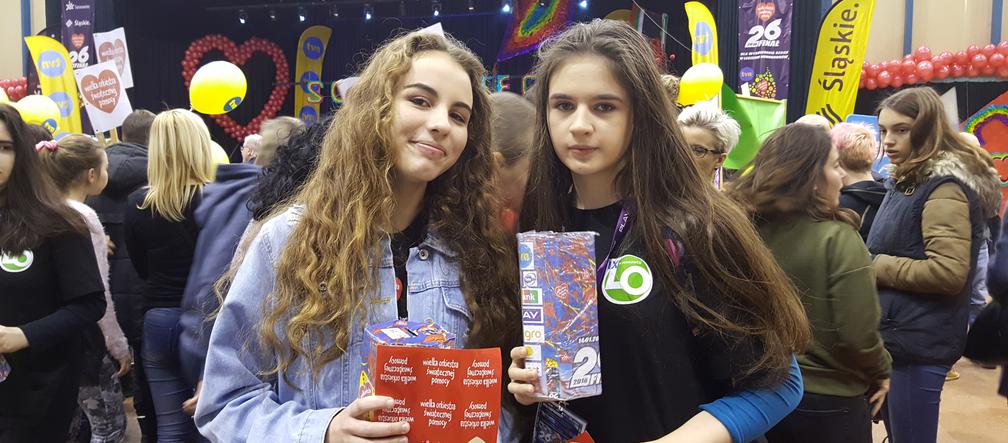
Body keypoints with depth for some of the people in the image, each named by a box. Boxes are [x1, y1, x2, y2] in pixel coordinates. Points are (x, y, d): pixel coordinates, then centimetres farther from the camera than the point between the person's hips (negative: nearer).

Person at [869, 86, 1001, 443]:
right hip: (898, 333, 10)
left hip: (919, 340, -10)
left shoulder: (944, 187, -16)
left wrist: (874, 266, -16)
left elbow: (949, 272, -26)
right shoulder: (909, 180, 14)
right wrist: (874, 265, 6)